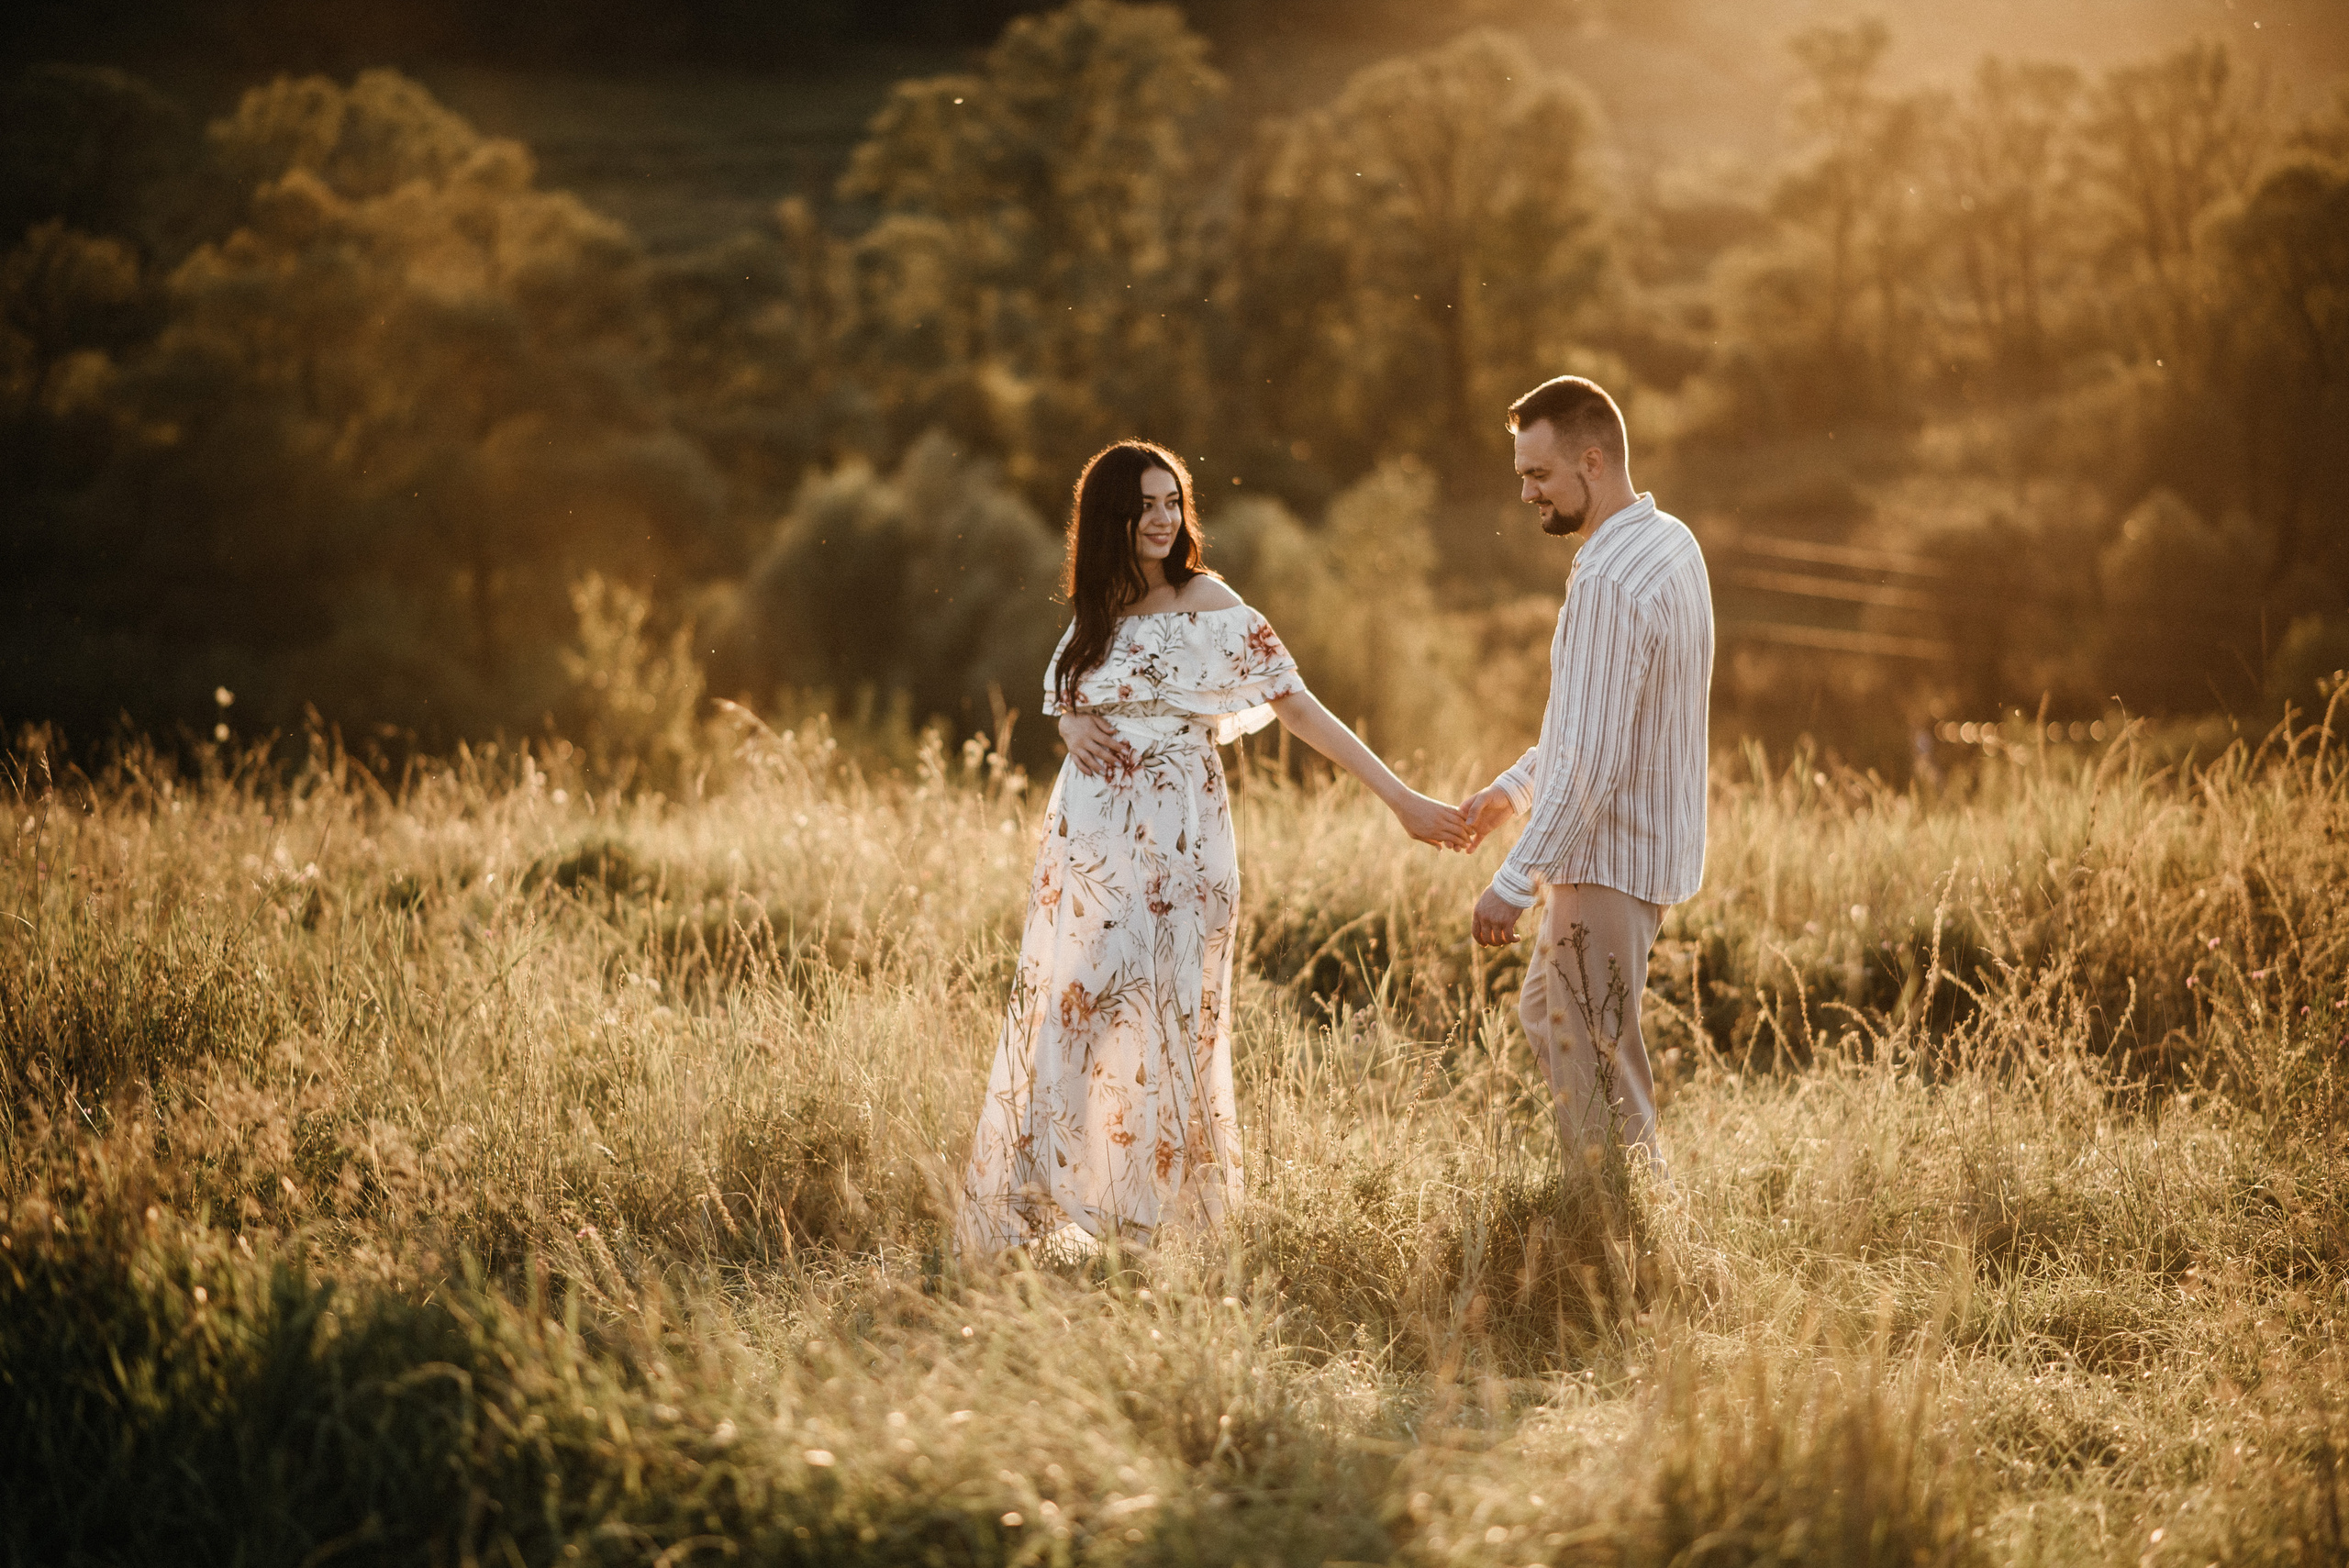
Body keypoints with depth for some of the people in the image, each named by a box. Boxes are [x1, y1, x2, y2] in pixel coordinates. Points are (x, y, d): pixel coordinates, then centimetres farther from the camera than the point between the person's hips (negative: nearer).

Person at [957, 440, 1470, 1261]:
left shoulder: (1207, 604, -8)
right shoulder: (1096, 608, 10)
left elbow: (1295, 705, -11)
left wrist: (1401, 798, -16)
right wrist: (1070, 725, -1)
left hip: (1170, 843, -6)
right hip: (1086, 840, 6)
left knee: (1156, 1024, -3)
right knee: (1062, 1017, 5)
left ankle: (1156, 1227, 7)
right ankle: (1050, 1213, 15)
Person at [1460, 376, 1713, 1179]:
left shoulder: (1610, 583, -24)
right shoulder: (1670, 542, 8)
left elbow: (1592, 763, -27)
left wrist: (1514, 883, -23)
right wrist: (1513, 788, 17)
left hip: (1610, 858, -11)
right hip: (1646, 841, 11)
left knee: (1597, 1069, -1)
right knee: (1544, 1017, 21)